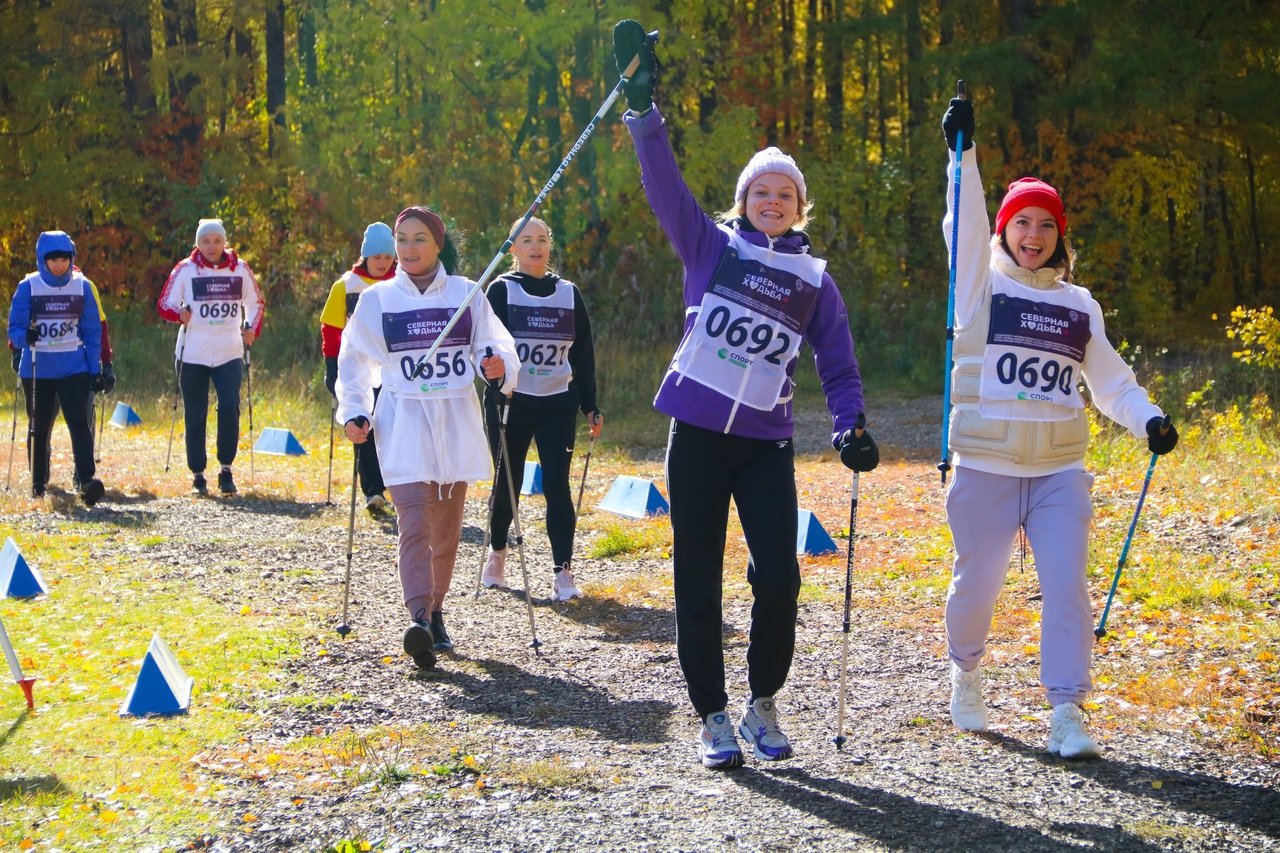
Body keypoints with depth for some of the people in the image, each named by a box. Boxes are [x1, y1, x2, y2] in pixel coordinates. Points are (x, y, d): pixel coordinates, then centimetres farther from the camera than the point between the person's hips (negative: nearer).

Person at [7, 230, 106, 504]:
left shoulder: (82, 287, 1)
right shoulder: (28, 287, -3)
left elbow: (92, 331, 6)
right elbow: (14, 328, -2)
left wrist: (95, 369, 1)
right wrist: (25, 336, -26)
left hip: (73, 367, 0)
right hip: (36, 368, 0)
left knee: (79, 422, -15)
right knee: (39, 427, 10)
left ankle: (86, 479, -24)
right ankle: (38, 484, 23)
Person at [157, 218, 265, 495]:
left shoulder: (240, 269, 4)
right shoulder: (185, 270, -2)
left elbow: (256, 303, 17)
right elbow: (165, 303, 2)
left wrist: (251, 328, 0)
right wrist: (179, 313, -20)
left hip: (230, 354, 1)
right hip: (193, 355, -1)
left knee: (230, 408, -15)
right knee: (195, 417, 3)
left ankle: (226, 469, -2)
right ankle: (197, 474, 14)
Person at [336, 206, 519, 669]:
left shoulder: (465, 294, 4)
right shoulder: (377, 299, 4)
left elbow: (496, 344, 7)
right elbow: (354, 361, 12)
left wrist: (499, 363, -16)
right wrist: (353, 411, 0)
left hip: (456, 423, 2)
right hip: (403, 423, -2)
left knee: (447, 527, 8)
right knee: (414, 520, -17)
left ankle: (435, 611, 24)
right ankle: (418, 618, -27)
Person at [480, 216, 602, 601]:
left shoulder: (569, 293, 8)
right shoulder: (501, 291, 0)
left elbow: (583, 353, 11)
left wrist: (590, 407, 8)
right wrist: (497, 393, -22)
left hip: (557, 405, 1)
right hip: (510, 404, -1)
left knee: (557, 486, -6)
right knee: (506, 483, 8)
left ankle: (563, 572, -4)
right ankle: (497, 554, 31)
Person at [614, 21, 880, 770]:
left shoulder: (815, 279, 10)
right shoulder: (711, 247, 7)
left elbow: (839, 363, 9)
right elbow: (665, 183, -1)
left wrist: (851, 427, -9)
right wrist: (643, 105, -11)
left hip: (767, 445, 1)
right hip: (696, 434, -1)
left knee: (779, 578, -10)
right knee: (699, 581, 2)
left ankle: (764, 705, 12)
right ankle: (713, 717, 13)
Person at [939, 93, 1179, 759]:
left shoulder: (1080, 305, 14)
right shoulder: (983, 287, 4)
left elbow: (1109, 379, 11)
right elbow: (965, 226, -11)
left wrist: (1148, 418, -7)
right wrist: (962, 153, -23)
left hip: (1060, 472, 2)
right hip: (986, 470, -2)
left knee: (1067, 587, -9)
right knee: (977, 583, 6)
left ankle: (1066, 714, -7)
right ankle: (965, 676, 34)